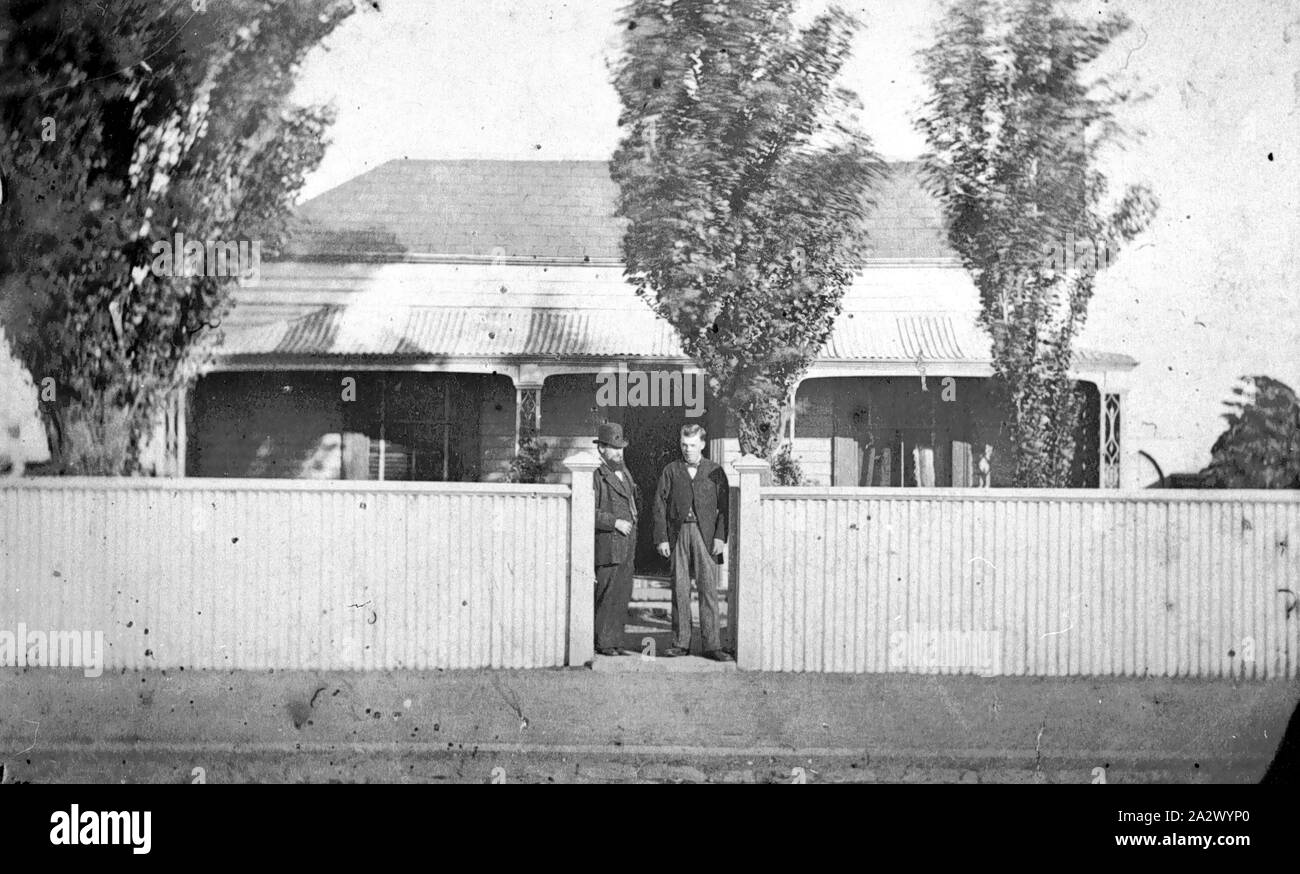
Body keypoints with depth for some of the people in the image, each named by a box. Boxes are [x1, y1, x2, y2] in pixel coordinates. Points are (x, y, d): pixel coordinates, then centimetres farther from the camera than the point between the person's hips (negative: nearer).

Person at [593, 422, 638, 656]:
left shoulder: (624, 473, 18)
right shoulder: (596, 475, -9)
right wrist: (614, 522, -19)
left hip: (627, 548, 8)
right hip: (607, 546, -8)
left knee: (623, 596, 7)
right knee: (607, 595, -8)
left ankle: (614, 641, 13)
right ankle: (604, 643, -2)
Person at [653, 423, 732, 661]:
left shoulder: (715, 472, 9)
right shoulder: (670, 471, 11)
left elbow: (724, 507, 5)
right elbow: (660, 505, 7)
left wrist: (720, 537, -6)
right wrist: (661, 538, -2)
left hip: (705, 535, -1)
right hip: (678, 534, 1)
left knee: (708, 590, -5)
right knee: (679, 590, 3)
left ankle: (712, 645, -4)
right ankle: (680, 643, 8)